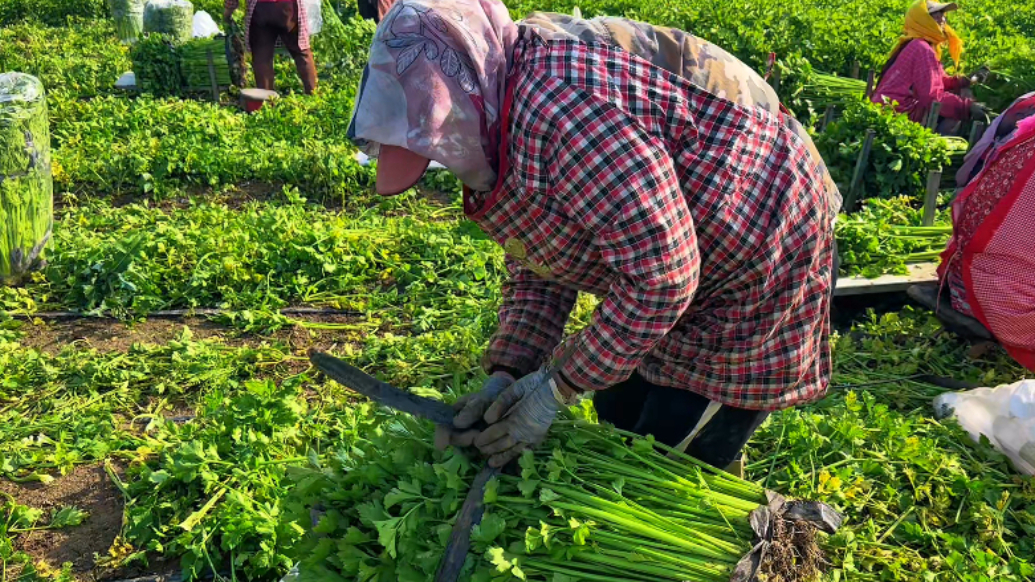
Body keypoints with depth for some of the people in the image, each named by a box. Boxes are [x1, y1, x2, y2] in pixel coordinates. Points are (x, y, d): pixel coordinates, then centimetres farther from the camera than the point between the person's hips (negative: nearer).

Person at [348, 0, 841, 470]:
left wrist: (555, 387, -21)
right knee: (619, 434, 18)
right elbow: (536, 269, 5)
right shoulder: (510, 113, -1)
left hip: (756, 272, -9)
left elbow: (661, 275, -32)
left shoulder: (562, 99, -33)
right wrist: (509, 375, -9)